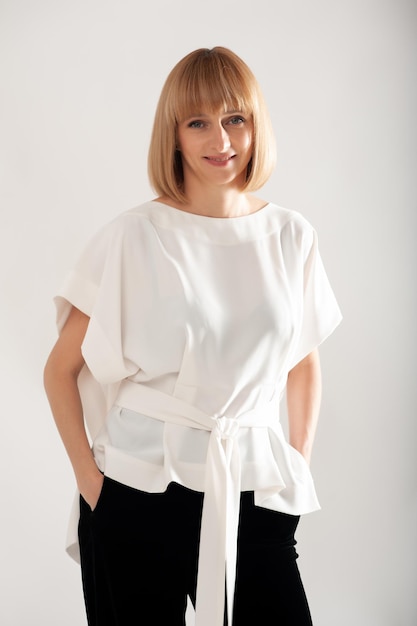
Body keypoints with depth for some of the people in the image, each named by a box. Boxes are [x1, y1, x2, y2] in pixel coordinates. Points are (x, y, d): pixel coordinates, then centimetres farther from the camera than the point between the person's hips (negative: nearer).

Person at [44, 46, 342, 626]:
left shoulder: (291, 237, 4)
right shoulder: (132, 238, -6)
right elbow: (61, 369, -1)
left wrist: (300, 467, 8)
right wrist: (89, 477, -5)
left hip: (252, 496, 3)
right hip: (137, 496, -2)